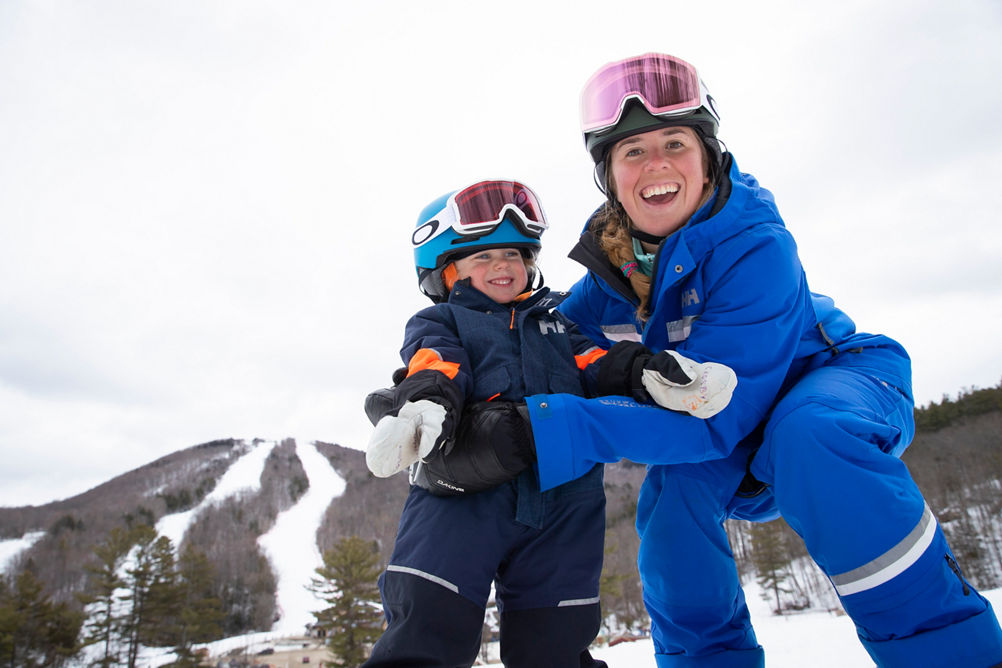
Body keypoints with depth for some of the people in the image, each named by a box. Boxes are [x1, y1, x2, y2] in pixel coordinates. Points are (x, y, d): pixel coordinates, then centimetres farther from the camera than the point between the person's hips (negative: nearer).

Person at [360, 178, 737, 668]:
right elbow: (435, 363, -4)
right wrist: (426, 404, -28)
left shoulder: (555, 321, 30)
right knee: (427, 621, -14)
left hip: (562, 498, 3)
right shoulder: (439, 323, 18)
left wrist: (653, 372, -7)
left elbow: (594, 362, 15)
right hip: (466, 486, -3)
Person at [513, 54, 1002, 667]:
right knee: (672, 486, -26)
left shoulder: (755, 247, -32)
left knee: (804, 434, -38)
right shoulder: (612, 255, -12)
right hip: (738, 451, 5)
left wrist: (556, 432, -46)